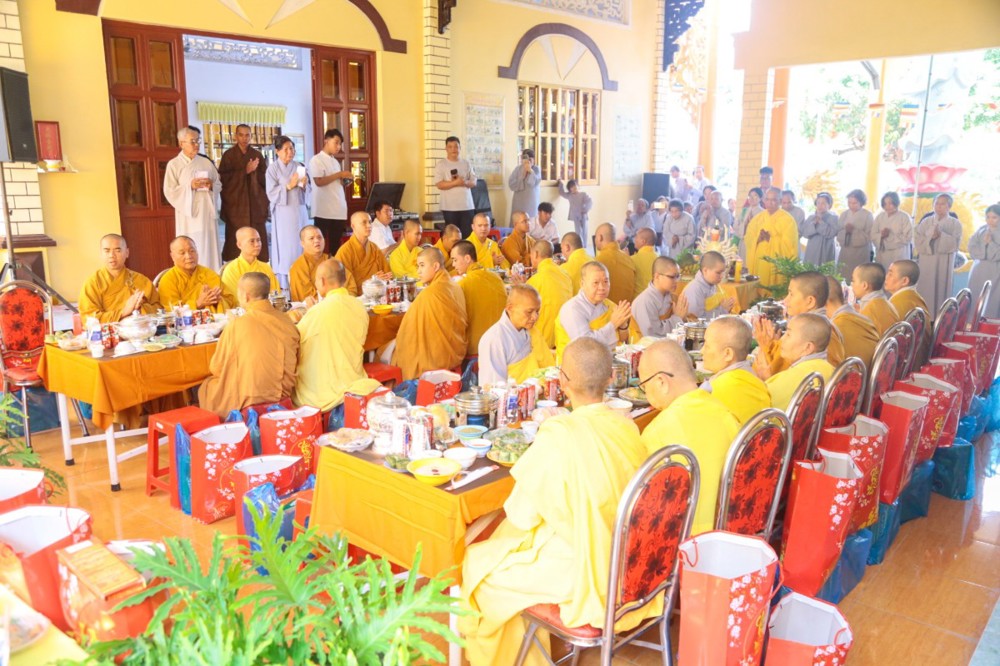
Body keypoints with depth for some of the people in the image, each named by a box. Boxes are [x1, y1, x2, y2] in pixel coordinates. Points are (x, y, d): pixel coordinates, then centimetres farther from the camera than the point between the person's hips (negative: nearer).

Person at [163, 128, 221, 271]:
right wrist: (189, 186, -17)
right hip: (189, 215, -3)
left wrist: (211, 185, -9)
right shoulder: (173, 164, -1)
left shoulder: (206, 162, 9)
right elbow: (169, 192, -5)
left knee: (210, 249, 4)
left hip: (207, 213, 3)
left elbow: (219, 186, 13)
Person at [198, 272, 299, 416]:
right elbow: (293, 366, 8)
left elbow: (216, 369, -3)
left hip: (244, 405, -5)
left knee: (206, 387, 23)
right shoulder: (287, 322, -4)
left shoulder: (237, 325, -15)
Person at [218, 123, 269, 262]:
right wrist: (245, 171, -13)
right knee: (237, 240, -6)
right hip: (236, 204, -2)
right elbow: (223, 178, -6)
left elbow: (264, 178, 11)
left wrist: (266, 201, 4)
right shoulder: (228, 155, 3)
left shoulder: (257, 155, 10)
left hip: (256, 204, 2)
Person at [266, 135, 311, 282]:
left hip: (299, 210, 4)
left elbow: (308, 191, 13)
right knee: (285, 246, -5)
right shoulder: (273, 168, -3)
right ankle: (284, 279, 0)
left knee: (300, 245, 4)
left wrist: (304, 185, -8)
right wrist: (289, 186, -17)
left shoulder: (299, 167, 10)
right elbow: (271, 193, -8)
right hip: (283, 212, -4)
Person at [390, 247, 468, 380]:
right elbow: (465, 324, 12)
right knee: (392, 346, 22)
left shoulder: (428, 295, -23)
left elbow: (409, 333, -15)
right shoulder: (456, 288, 0)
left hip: (434, 360, -8)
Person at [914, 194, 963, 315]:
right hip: (926, 262, 1)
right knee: (924, 292, 0)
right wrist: (930, 237, -17)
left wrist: (941, 235, -20)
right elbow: (917, 241, 0)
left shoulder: (955, 223, 4)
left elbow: (955, 243, -8)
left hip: (944, 263, -1)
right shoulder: (926, 221, 8)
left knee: (941, 292, 0)